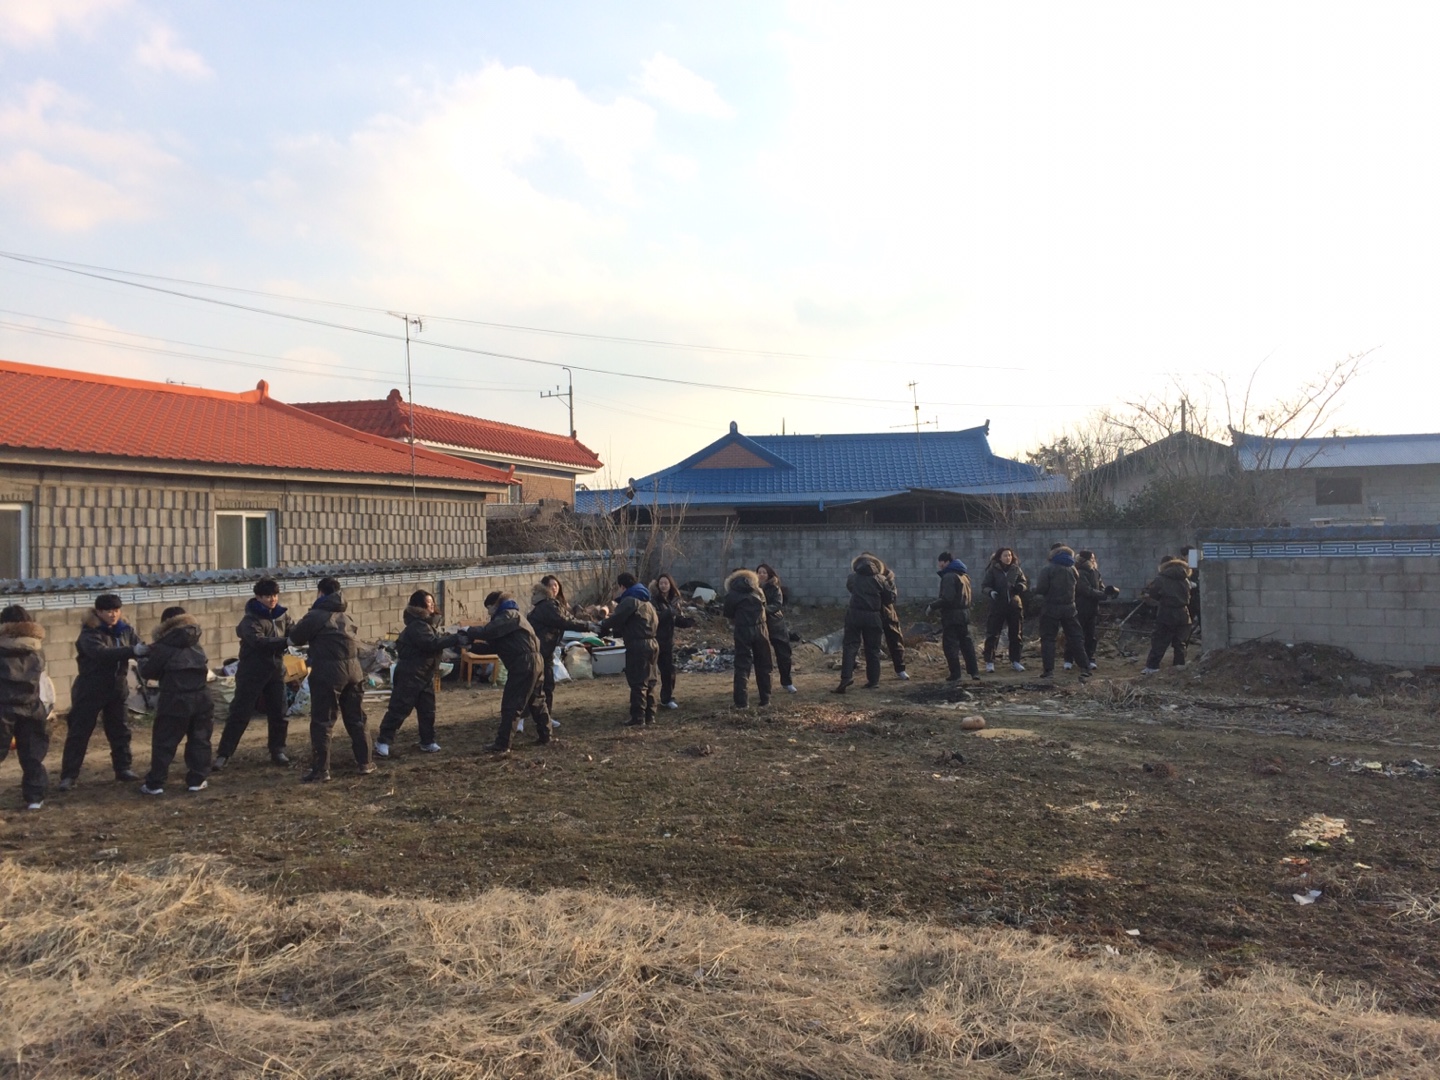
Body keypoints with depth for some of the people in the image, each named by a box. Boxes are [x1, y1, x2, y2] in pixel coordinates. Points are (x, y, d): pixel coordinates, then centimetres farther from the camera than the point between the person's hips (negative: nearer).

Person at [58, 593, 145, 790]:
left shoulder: (124, 630, 2)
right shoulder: (89, 633, -15)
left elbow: (140, 647, -2)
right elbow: (101, 653, -32)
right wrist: (132, 651, -44)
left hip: (117, 689, 5)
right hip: (90, 690, -5)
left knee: (120, 730, 12)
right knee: (79, 732, 0)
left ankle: (123, 768, 23)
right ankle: (69, 775, 7)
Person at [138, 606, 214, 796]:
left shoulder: (163, 647, -3)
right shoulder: (196, 645, 14)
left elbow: (147, 672, 1)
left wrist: (144, 658, 23)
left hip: (175, 701, -4)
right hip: (201, 698, 4)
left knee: (164, 743, 5)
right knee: (199, 740, 11)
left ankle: (155, 784, 8)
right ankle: (197, 780, 12)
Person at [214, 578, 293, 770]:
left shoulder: (281, 616, 5)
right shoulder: (250, 620, -15)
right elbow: (259, 642, -31)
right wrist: (286, 641, -42)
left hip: (275, 672, 5)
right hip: (252, 673, -5)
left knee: (278, 714, 9)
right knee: (239, 714, -2)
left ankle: (277, 750, 22)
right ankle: (223, 754, 4)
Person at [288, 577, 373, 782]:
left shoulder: (316, 615, -4)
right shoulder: (346, 616, 17)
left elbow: (296, 637, 4)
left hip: (328, 672, -6)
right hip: (353, 669, 6)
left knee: (322, 722, -1)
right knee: (357, 719, 14)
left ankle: (320, 770, 0)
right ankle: (364, 763, 18)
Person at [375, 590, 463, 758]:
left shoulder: (428, 622, 13)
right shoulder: (416, 626, -20)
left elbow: (438, 639, 11)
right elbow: (432, 643, -29)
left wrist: (455, 638, -4)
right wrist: (455, 639, -28)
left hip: (425, 674, 10)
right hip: (410, 674, -9)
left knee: (427, 709, 11)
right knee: (399, 708, -5)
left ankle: (427, 742, 18)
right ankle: (383, 741, 2)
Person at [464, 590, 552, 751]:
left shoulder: (509, 615, -8)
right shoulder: (511, 616, 23)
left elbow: (489, 631, -25)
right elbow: (495, 643, 16)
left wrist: (469, 631, -13)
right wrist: (472, 643, 3)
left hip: (523, 665, -10)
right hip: (533, 663, 10)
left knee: (511, 705, -7)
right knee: (537, 702, 18)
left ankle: (502, 745, -4)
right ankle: (545, 737, 25)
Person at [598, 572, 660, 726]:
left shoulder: (629, 601, -9)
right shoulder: (646, 601, 21)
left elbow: (615, 620, -17)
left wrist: (603, 624, 8)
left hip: (637, 645, -9)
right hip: (652, 643, 9)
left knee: (638, 683, -7)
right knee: (648, 682, 12)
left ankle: (638, 717, -6)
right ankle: (649, 715, 15)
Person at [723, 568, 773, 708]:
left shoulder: (731, 595, 2)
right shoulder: (758, 591, 12)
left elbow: (729, 616, 7)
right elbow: (763, 608, 14)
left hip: (743, 631, -3)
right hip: (760, 629, 3)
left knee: (742, 666, 0)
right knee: (763, 665, 12)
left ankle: (742, 702, -6)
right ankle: (765, 699, 16)